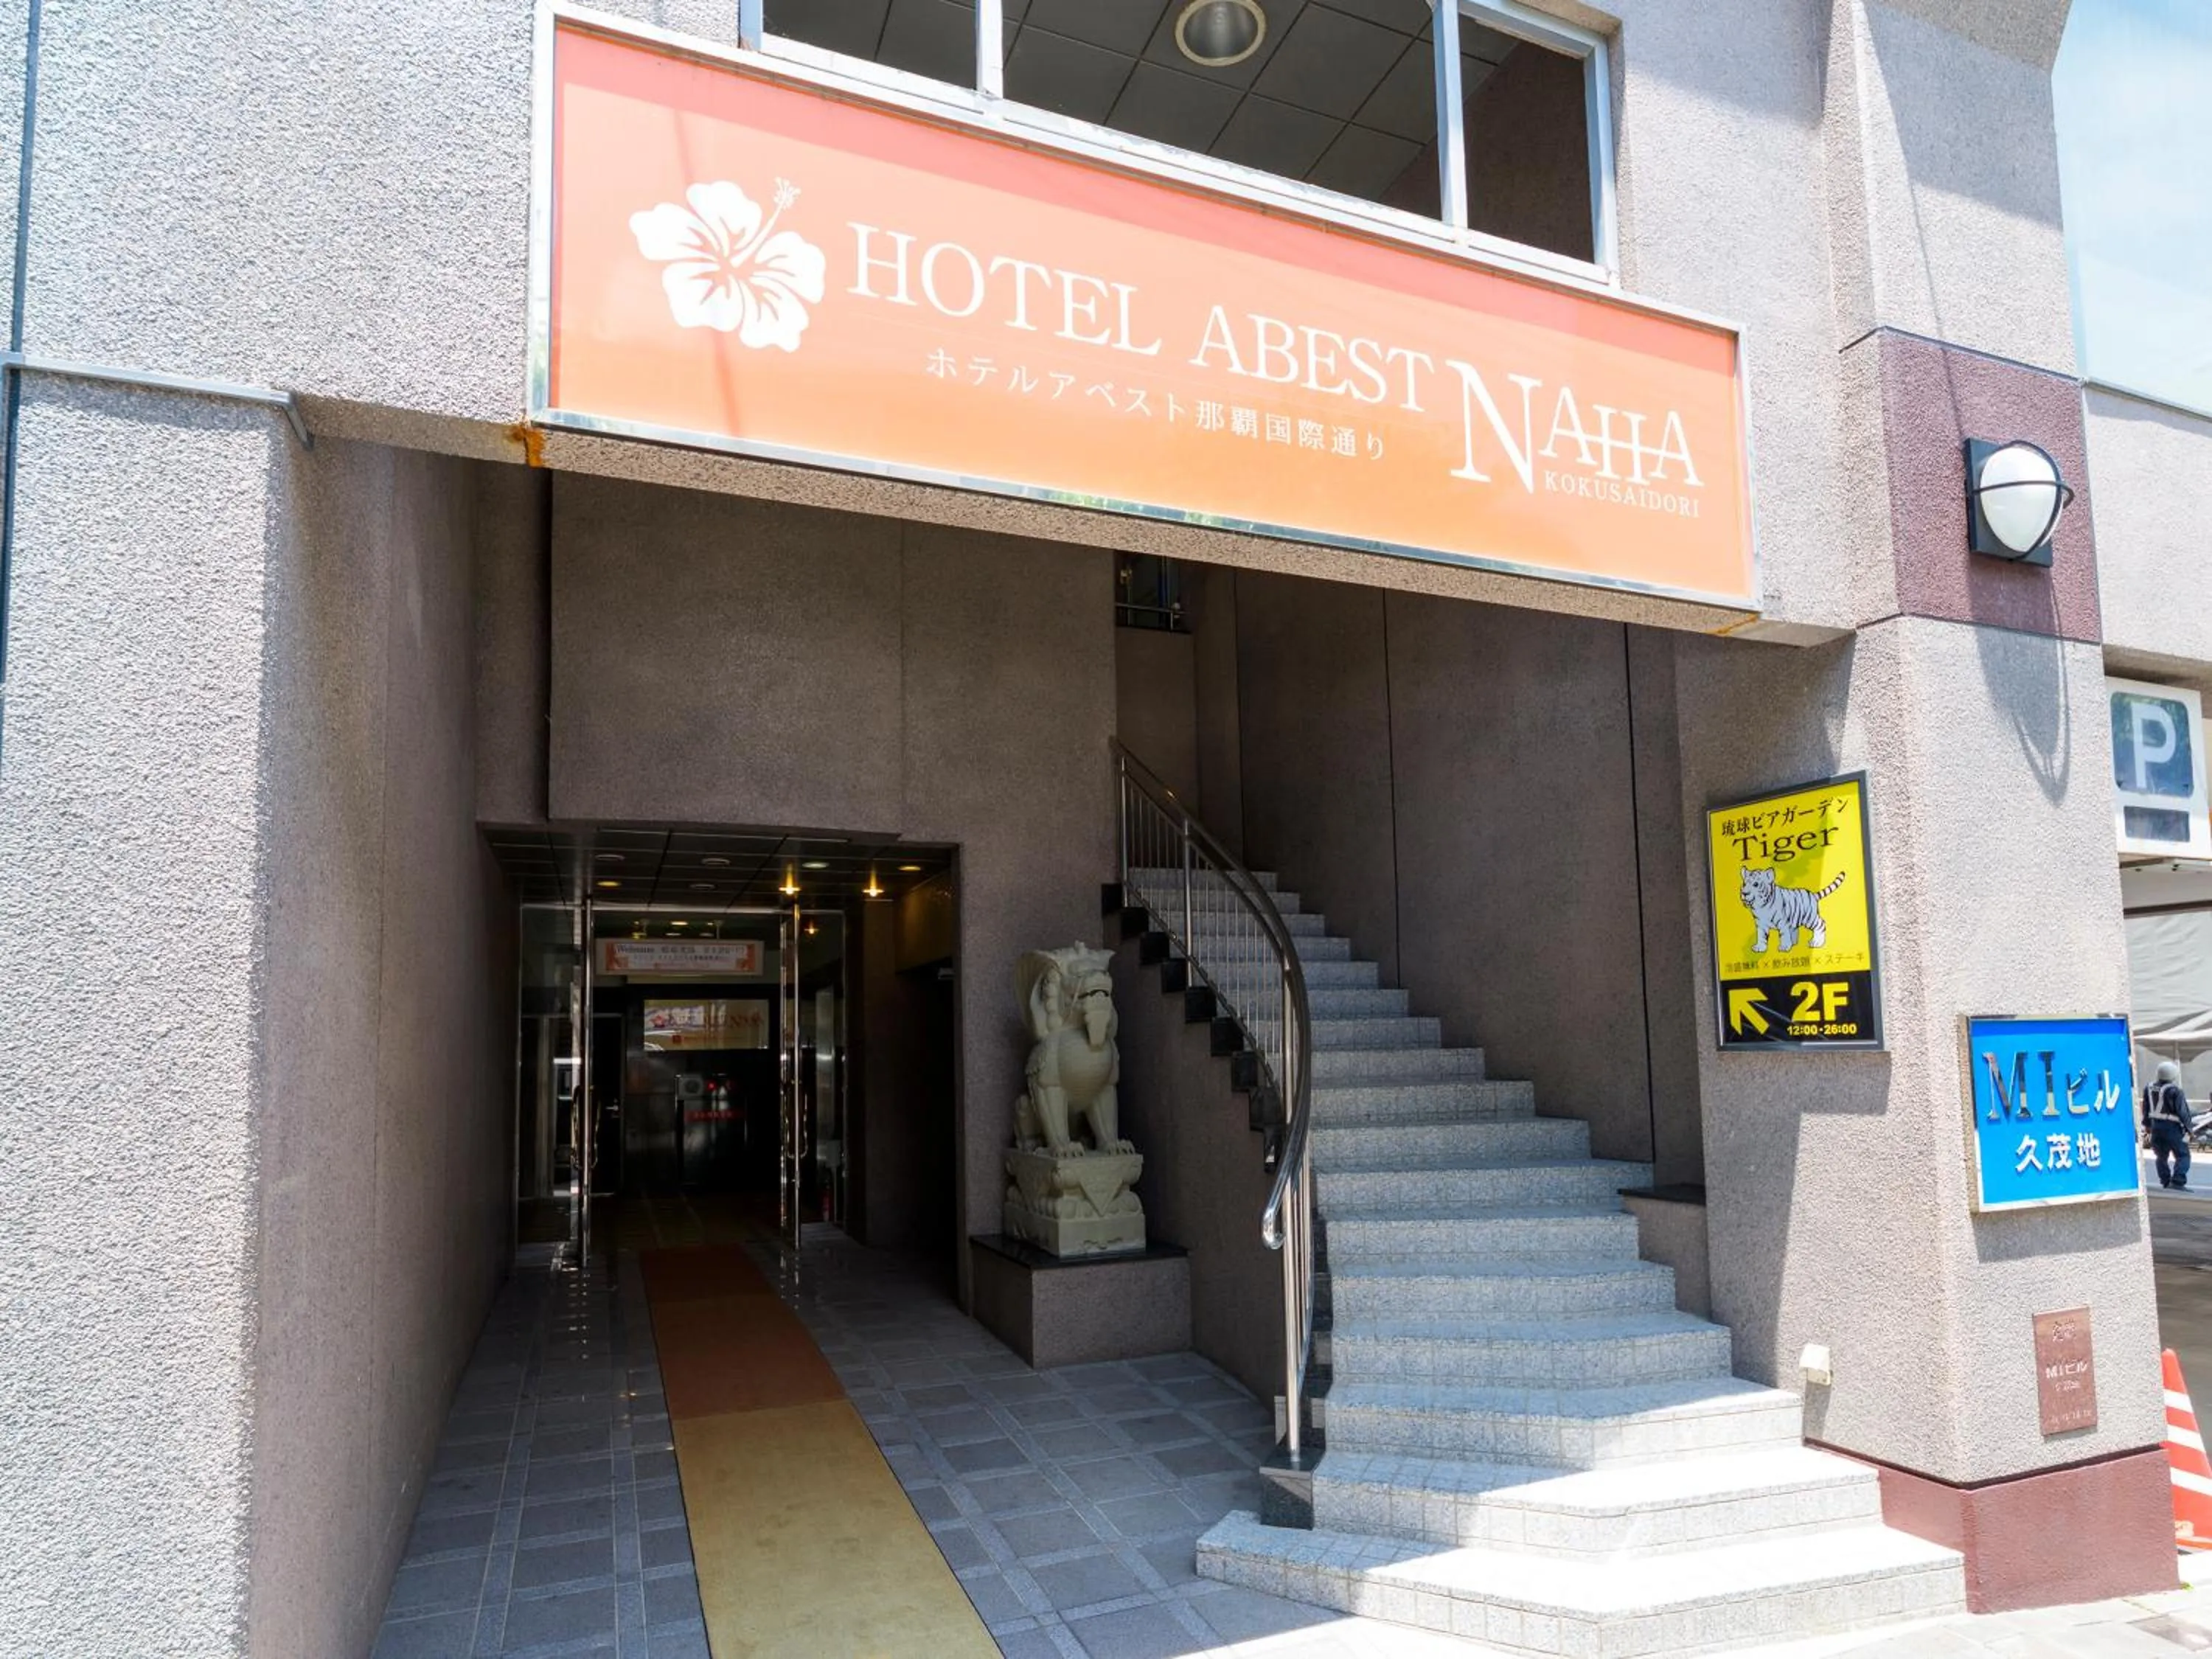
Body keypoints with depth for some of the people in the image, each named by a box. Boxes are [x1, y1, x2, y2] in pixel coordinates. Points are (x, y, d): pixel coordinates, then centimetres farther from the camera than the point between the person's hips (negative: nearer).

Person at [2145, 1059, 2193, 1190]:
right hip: (2172, 1128, -6)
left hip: (2156, 1127, 6)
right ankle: (2178, 1182, -13)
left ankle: (2165, 1181, 24)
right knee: (2182, 1155, -1)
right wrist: (2187, 1129, -4)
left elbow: (2146, 1110, 15)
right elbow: (2183, 1112, -13)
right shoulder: (2175, 1091, -16)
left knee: (2162, 1155, 18)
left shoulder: (2149, 1089, 6)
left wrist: (2148, 1125, 26)